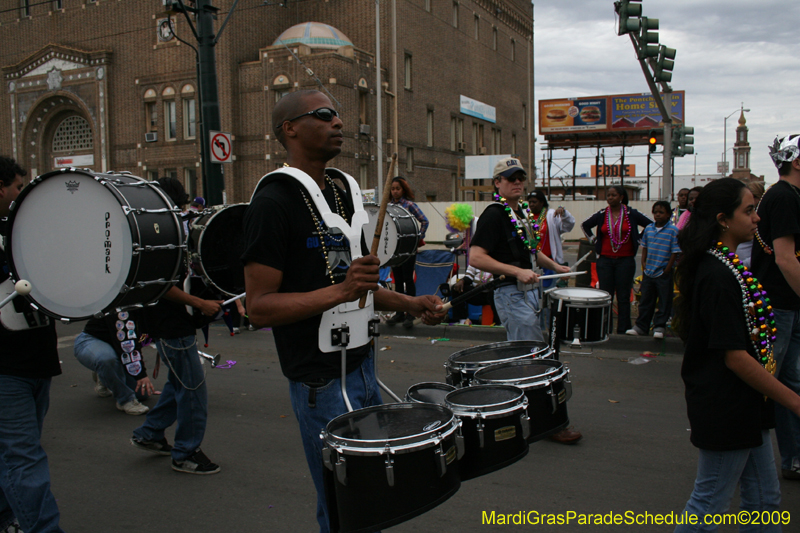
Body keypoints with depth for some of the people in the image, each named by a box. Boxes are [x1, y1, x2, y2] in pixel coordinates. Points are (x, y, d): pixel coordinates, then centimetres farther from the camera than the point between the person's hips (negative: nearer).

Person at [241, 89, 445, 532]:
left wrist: (409, 304, 6)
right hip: (321, 381, -8)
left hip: (362, 364, 8)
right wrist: (338, 292, -29)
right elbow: (259, 307, -19)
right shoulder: (274, 202, -15)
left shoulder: (342, 191, 11)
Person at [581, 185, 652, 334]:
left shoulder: (631, 214, -2)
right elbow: (585, 225, 19)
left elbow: (651, 225, 5)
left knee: (623, 297, 2)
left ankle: (623, 331, 8)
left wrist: (638, 241, 2)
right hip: (605, 259, 2)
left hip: (626, 260, -2)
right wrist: (593, 240, 9)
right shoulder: (601, 215, 4)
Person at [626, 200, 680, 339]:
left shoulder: (673, 230, -8)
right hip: (648, 272, 5)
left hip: (664, 273, -5)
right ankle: (641, 326, 20)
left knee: (664, 302, 3)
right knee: (646, 301, 12)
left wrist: (667, 270, -11)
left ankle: (659, 327, 13)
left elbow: (675, 252, -9)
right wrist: (643, 264, 4)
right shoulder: (648, 229, 6)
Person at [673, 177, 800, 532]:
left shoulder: (726, 264, 9)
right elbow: (734, 356, -24)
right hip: (725, 408, -10)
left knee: (764, 501, 19)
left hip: (745, 407, 10)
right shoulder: (718, 276, -23)